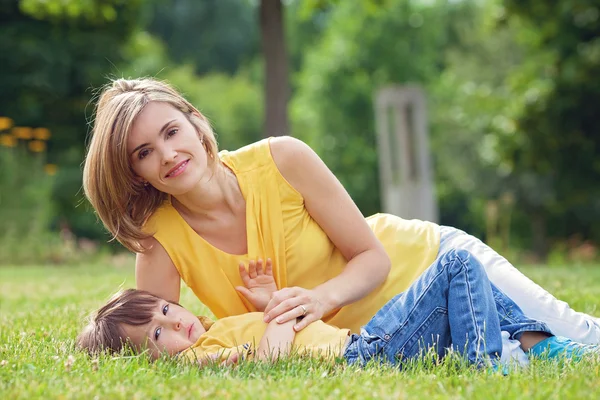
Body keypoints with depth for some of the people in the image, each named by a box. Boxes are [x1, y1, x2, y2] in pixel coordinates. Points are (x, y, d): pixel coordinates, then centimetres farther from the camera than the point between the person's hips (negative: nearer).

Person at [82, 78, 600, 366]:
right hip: (368, 334, 1)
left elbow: (373, 256, -16)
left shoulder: (281, 160, -23)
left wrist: (323, 297, -35)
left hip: (426, 263, -1)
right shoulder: (160, 235, -18)